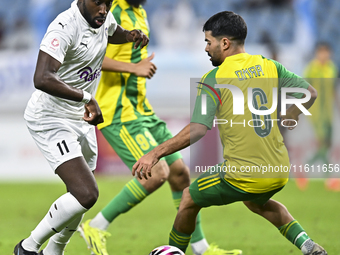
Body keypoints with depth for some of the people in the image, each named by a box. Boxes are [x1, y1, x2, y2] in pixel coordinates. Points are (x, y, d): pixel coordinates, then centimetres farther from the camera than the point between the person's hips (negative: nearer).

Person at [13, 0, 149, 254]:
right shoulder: (65, 26, -26)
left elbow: (113, 33, 29)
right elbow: (42, 79, -40)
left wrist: (130, 35, 6)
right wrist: (87, 98, -40)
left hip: (81, 118, 9)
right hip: (51, 119, -9)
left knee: (81, 198, 16)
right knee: (86, 193, -22)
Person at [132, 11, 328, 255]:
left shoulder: (214, 79, -11)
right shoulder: (269, 66, 4)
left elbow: (197, 130, -20)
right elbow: (310, 93, 8)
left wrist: (155, 154, -16)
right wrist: (288, 119, 25)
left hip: (242, 175, -6)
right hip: (279, 171, 6)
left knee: (190, 199, 19)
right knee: (257, 202, 37)